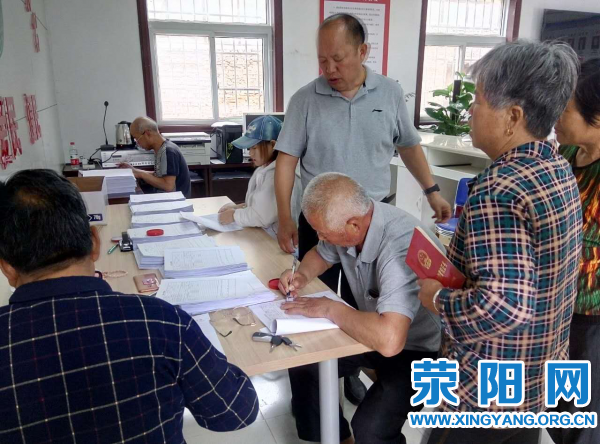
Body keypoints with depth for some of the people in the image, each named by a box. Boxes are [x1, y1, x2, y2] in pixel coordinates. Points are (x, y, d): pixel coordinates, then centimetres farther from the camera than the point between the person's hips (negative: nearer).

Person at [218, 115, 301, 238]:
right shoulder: (265, 169, 10)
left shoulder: (277, 174, -21)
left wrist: (235, 215, -10)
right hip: (261, 234, 9)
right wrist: (239, 207, 4)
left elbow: (263, 217, -23)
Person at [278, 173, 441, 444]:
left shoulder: (402, 246, -35)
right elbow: (321, 254, 13)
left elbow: (389, 340, -45)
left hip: (418, 348, -7)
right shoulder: (345, 222, -11)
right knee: (302, 361, -1)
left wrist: (330, 308, -29)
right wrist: (302, 275, -9)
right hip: (373, 329, 8)